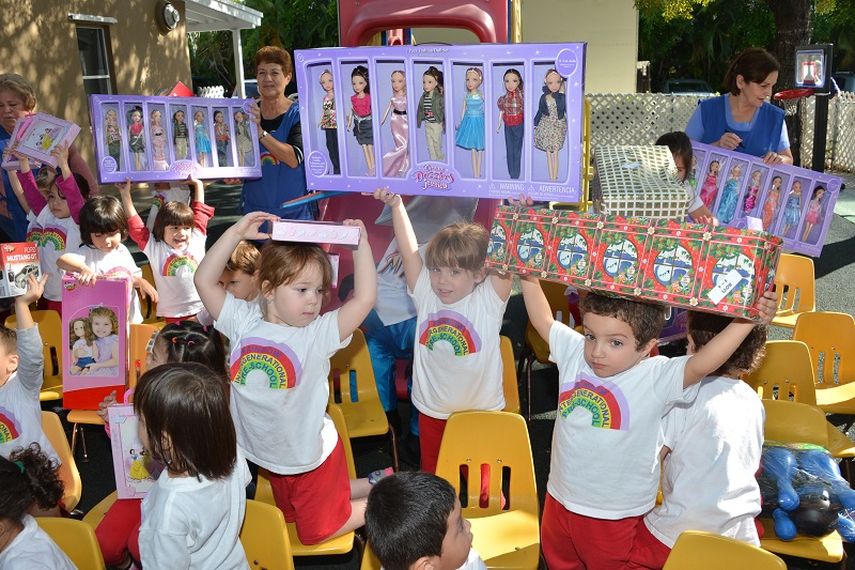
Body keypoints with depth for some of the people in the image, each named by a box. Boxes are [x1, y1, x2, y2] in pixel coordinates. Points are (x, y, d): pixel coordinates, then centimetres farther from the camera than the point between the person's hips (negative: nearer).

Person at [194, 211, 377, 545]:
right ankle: (373, 486, 40)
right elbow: (204, 281, -17)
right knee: (290, 515, 27)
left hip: (312, 455, -5)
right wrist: (236, 233, -25)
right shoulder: (244, 321, -12)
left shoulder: (318, 333, -20)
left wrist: (361, 246, -32)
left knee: (317, 531, 11)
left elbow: (365, 298, -32)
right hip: (269, 456, 5)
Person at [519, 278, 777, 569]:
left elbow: (702, 363, -36)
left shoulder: (657, 377, -22)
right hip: (559, 499, 4)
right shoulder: (575, 353, -9)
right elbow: (543, 320, 4)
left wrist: (747, 319, -43)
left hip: (614, 517, -4)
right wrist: (529, 276, 3)